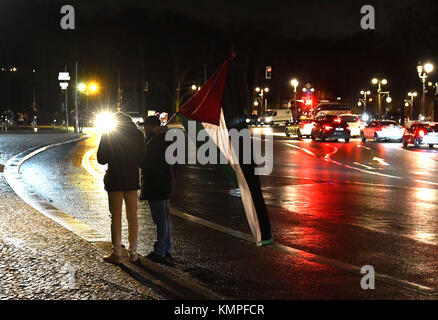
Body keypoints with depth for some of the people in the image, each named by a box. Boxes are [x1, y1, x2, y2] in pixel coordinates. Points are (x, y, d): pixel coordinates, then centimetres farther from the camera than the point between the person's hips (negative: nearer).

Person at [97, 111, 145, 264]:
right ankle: (133, 253, 13)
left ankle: (116, 254, 4)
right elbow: (141, 159, 5)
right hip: (132, 180, 3)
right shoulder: (138, 135, 1)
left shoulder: (108, 135, -7)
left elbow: (102, 159, -5)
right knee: (132, 217, 11)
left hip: (115, 180, -3)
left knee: (116, 217, 3)